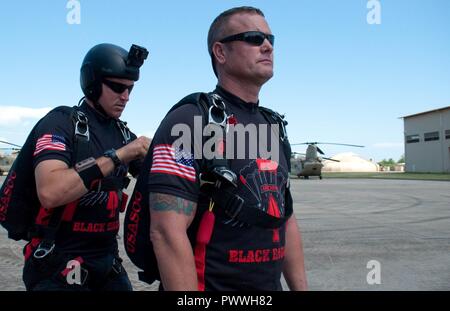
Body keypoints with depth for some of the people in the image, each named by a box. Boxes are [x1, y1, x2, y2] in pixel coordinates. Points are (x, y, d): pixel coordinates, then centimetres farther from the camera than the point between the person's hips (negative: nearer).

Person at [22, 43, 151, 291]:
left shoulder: (123, 133, 7)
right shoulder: (60, 122, -13)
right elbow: (49, 193, -28)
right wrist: (117, 156, -28)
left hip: (107, 260, 6)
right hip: (59, 265, -6)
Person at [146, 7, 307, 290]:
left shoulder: (272, 128, 9)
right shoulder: (189, 122, -16)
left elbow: (285, 219, 13)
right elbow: (167, 233, -22)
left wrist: (300, 287, 10)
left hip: (272, 284, 8)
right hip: (211, 283, -7)